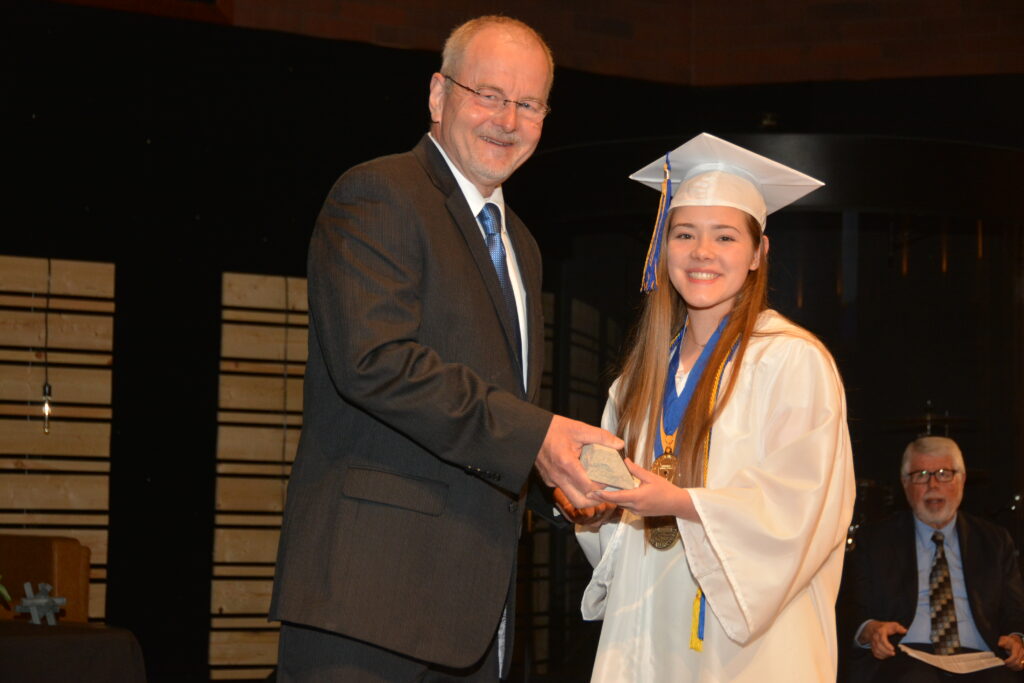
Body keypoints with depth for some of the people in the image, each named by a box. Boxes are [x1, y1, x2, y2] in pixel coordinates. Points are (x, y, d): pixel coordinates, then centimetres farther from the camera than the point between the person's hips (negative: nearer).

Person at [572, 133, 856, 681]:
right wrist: (592, 506, -2)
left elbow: (802, 507, -15)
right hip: (649, 631, 6)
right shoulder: (646, 371, 12)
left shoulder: (794, 362, -7)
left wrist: (678, 502, -22)